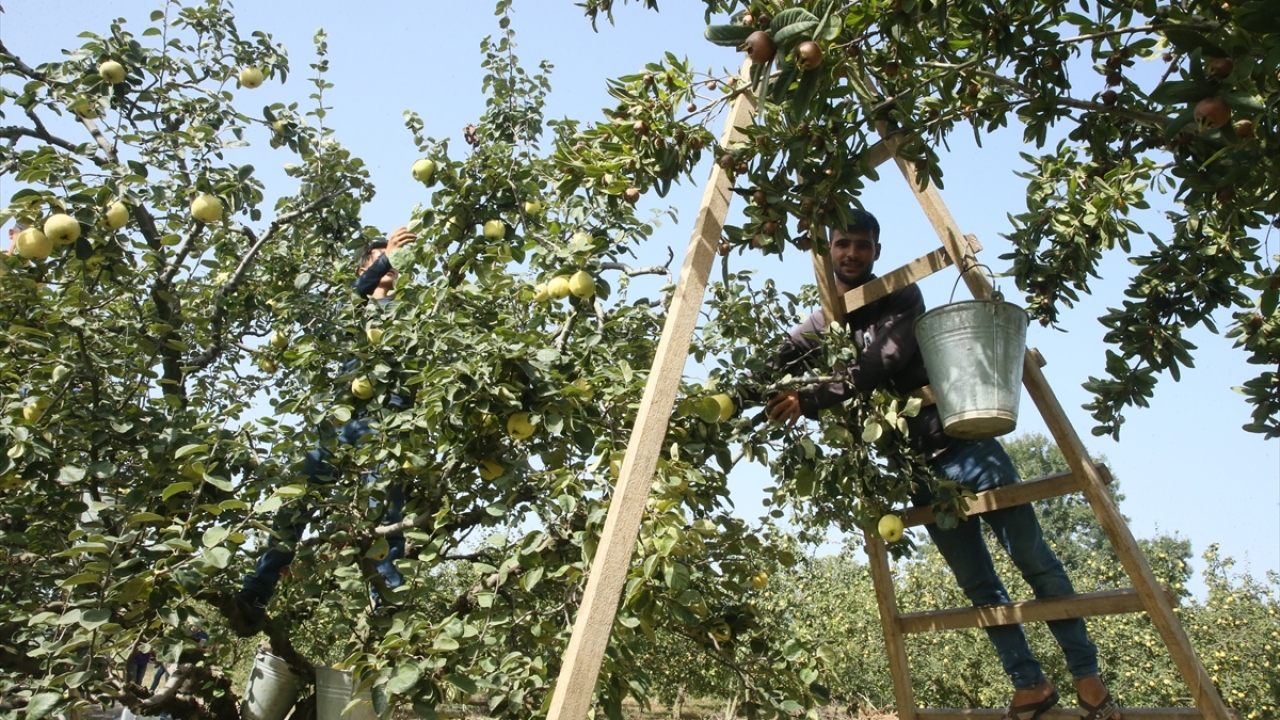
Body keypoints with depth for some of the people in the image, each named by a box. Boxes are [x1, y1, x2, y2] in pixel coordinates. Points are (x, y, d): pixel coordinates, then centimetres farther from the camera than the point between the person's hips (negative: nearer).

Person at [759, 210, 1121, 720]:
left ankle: (1086, 676, 17)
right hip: (917, 465, 3)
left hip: (961, 441, -3)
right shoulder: (822, 325, 10)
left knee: (1033, 559, 2)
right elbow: (772, 368, 5)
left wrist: (812, 401, -26)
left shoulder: (901, 297, -3)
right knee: (978, 585, 7)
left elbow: (880, 364, -19)